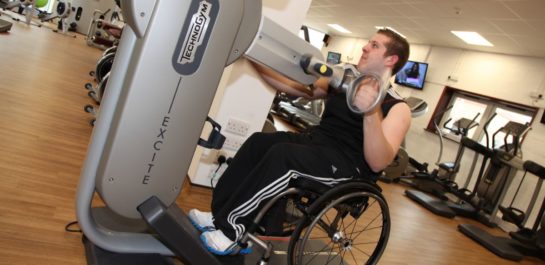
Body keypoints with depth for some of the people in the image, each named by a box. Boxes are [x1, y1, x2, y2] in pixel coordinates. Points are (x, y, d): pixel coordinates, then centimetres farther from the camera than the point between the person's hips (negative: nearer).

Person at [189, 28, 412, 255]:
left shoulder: (397, 109, -8)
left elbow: (378, 163, -22)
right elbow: (294, 87, 13)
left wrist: (371, 112, -37)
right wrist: (256, 62, 5)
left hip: (349, 166, -7)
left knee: (282, 154, -30)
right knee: (258, 142, -14)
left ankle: (229, 229, -20)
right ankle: (219, 213, -10)